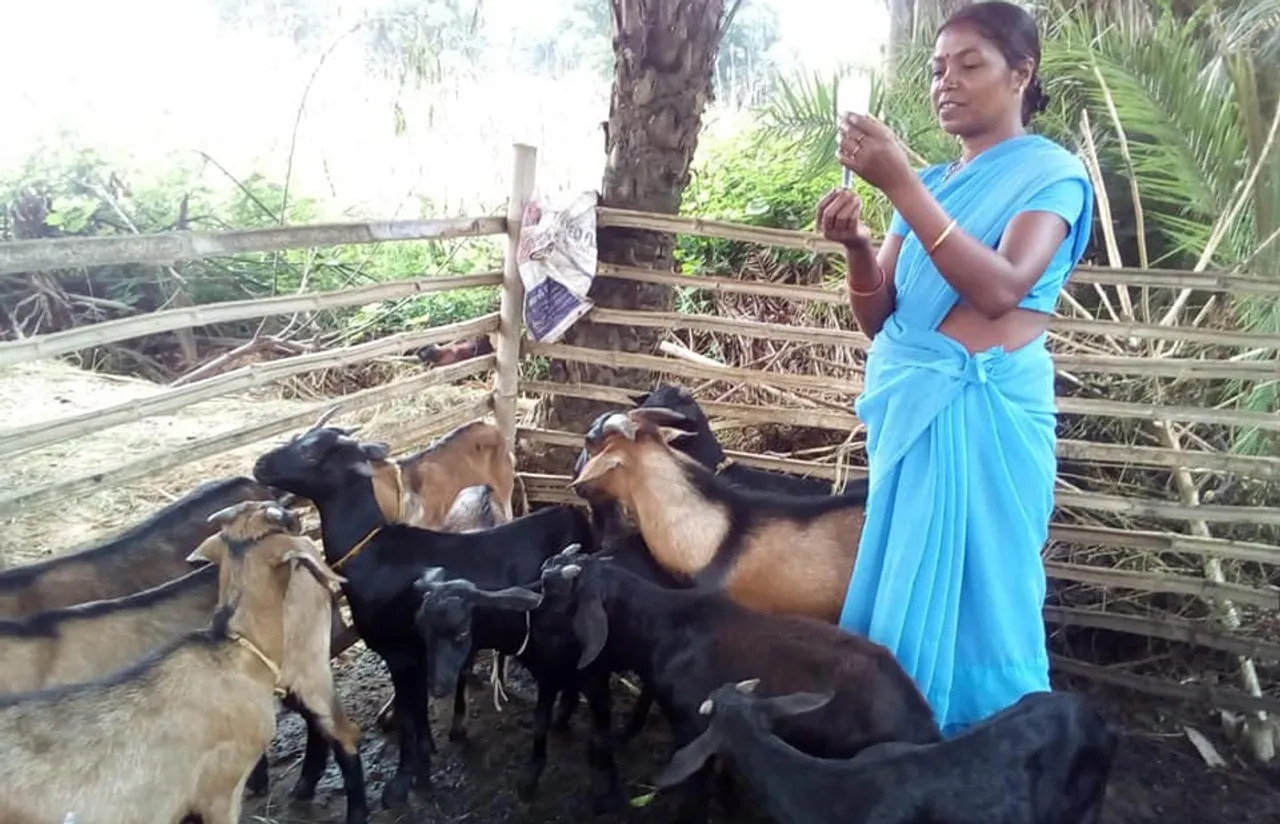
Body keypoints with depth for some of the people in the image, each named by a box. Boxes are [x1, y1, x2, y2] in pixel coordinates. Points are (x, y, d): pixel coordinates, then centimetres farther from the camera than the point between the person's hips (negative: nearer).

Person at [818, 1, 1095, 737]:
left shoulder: (1051, 173, -2)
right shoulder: (932, 185, 16)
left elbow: (999, 290, -21)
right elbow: (877, 317, 9)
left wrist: (900, 185, -25)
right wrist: (857, 246, -11)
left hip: (983, 413, -6)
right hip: (908, 410, 6)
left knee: (969, 595, -1)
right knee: (902, 593, 11)